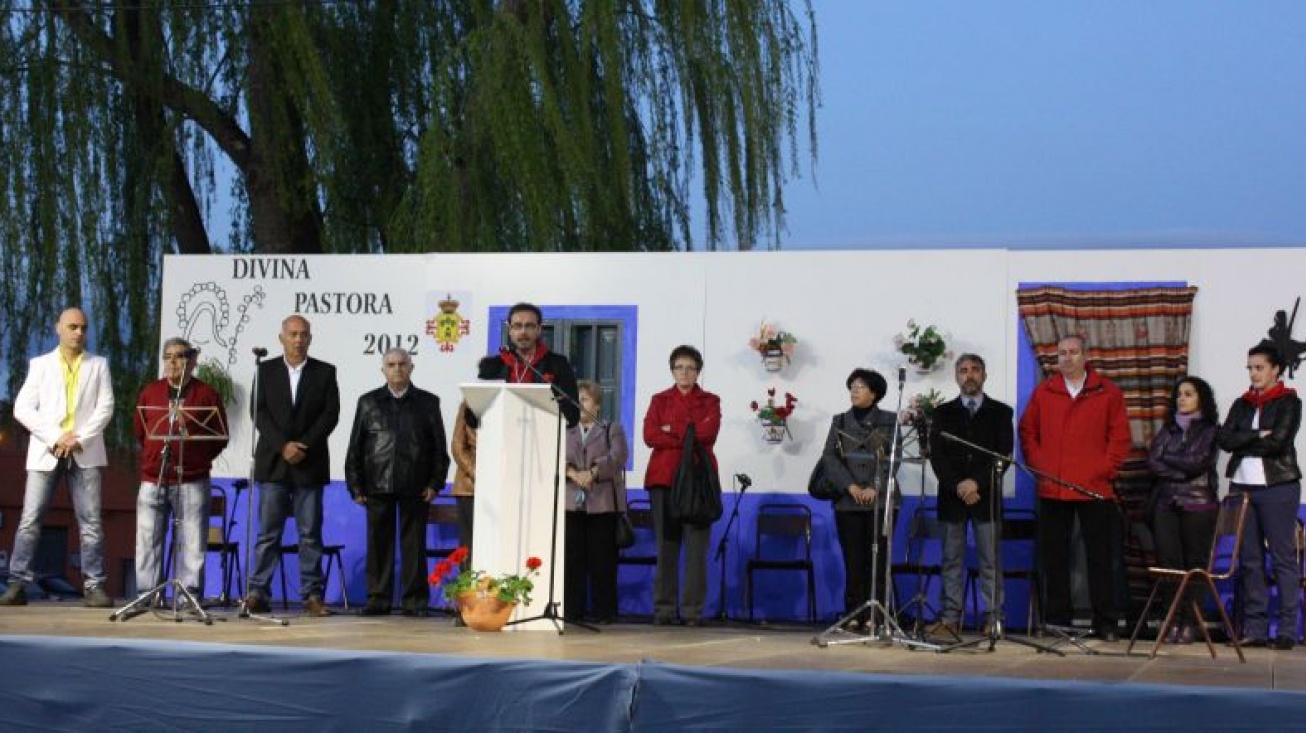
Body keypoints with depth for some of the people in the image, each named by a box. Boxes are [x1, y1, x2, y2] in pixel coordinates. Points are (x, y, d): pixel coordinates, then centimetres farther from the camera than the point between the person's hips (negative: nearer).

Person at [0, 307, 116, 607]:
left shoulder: (98, 365, 14)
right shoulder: (40, 364, 13)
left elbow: (105, 408, 3)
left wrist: (79, 438, -10)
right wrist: (55, 438, -9)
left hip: (85, 453, 0)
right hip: (45, 453, 0)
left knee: (91, 522, -4)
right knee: (30, 520, -6)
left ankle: (94, 586, -3)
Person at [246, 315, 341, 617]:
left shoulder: (325, 372, 7)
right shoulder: (266, 371, 8)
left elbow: (330, 414, 0)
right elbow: (260, 413, 0)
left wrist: (304, 445, -11)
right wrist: (283, 445, -13)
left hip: (310, 464, 0)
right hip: (273, 463, 0)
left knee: (311, 532, 1)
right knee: (268, 532, -2)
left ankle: (312, 595, 3)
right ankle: (258, 593, 0)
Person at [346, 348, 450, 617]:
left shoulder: (427, 403, 9)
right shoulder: (369, 403, 11)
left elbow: (439, 447, 8)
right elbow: (355, 447, 10)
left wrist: (435, 483, -1)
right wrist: (356, 486, 3)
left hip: (415, 487, -1)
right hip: (378, 486, 1)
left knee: (414, 544, 1)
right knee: (379, 543, 3)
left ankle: (415, 600, 6)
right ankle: (378, 598, 9)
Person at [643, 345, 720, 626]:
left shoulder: (710, 401, 12)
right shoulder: (659, 400, 15)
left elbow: (708, 432, -7)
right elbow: (649, 435, -1)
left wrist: (671, 429, -5)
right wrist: (688, 438, -7)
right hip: (663, 477, 1)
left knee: (696, 546, -6)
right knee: (665, 545, 1)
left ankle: (693, 610, -5)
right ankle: (664, 609, 3)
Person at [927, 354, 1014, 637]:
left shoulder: (1001, 412, 8)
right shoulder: (943, 413, 12)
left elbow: (1004, 454, -1)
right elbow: (936, 455, 3)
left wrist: (977, 482, -13)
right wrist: (957, 486, -10)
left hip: (987, 495, -1)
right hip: (951, 497, 2)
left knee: (990, 560, -2)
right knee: (951, 560, 1)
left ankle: (994, 619, -1)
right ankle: (951, 618, 1)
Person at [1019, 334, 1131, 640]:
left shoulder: (1108, 392, 3)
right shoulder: (1043, 392, 10)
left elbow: (1120, 437, 2)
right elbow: (1027, 431, 12)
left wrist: (1105, 469, -7)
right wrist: (1037, 464, 1)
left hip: (1095, 489, -2)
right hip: (1052, 489, 2)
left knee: (1100, 557, 0)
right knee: (1054, 556, 5)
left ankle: (1105, 623, 4)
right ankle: (1057, 619, 11)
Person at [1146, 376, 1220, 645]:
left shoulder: (1210, 430, 5)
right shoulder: (1168, 429, 17)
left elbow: (1197, 462, -7)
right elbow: (1152, 463, 5)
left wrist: (1167, 459, 4)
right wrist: (1182, 470, -6)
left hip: (1197, 504, -3)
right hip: (1166, 503, 3)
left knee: (1194, 565, -4)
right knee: (1168, 561, -6)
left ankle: (1189, 623, -1)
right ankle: (1174, 621, -3)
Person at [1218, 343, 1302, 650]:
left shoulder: (1289, 403, 1)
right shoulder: (1242, 404, 15)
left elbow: (1278, 443, -13)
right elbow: (1224, 439, 1)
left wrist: (1243, 443, -3)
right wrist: (1257, 436, -9)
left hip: (1278, 486, -5)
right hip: (1242, 486, 5)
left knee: (1283, 558, -3)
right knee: (1249, 559, 3)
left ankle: (1287, 630, -2)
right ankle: (1255, 628, 6)